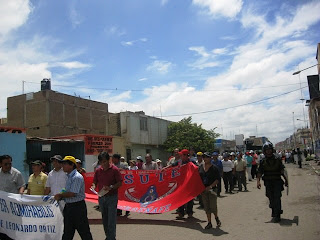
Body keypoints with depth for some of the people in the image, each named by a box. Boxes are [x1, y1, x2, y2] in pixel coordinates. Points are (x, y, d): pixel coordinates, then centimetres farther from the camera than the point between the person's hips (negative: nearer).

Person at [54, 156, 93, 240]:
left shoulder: (77, 177, -18)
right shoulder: (69, 176, 12)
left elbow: (72, 193, -22)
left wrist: (60, 195, -10)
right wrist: (60, 196, 2)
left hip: (77, 206, -9)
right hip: (68, 206, 9)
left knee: (83, 231, 2)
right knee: (67, 231, 17)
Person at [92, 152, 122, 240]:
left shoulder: (115, 169, -8)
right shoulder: (98, 171, 6)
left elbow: (120, 183, -8)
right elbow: (95, 182, 12)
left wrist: (110, 187, -22)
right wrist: (93, 186, -10)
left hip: (112, 197, -5)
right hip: (101, 197, 5)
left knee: (111, 219, -4)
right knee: (104, 219, 14)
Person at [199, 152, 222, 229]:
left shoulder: (214, 168, -6)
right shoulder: (200, 167, 6)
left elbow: (218, 179, -8)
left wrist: (210, 186, -17)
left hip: (212, 189, -4)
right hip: (203, 189, 4)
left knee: (213, 206, -5)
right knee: (206, 207, 8)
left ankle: (216, 218, 25)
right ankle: (209, 223, 19)